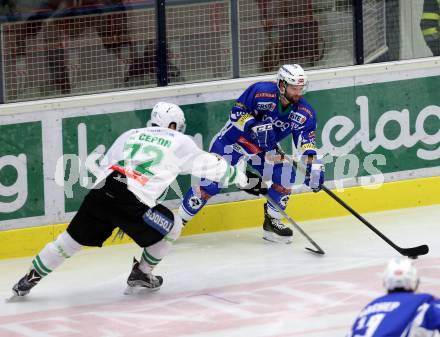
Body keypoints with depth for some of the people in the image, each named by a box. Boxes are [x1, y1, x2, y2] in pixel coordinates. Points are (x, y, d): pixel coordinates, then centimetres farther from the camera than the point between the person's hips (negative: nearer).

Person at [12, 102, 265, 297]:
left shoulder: (130, 135, 27)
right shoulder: (179, 143, 15)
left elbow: (101, 167, 26)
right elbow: (210, 165, 20)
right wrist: (242, 178, 34)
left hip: (100, 193, 5)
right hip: (131, 204, -5)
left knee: (73, 239, 19)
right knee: (172, 226, 18)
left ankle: (30, 279, 18)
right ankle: (141, 274, 24)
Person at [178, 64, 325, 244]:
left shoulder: (303, 112, -13)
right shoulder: (262, 91, -27)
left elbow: (307, 137, -19)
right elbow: (237, 112, -22)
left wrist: (313, 164, -34)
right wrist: (254, 127, -39)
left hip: (264, 147, 5)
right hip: (232, 140, -5)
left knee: (286, 174, -13)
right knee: (210, 184, -14)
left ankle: (272, 222, 5)